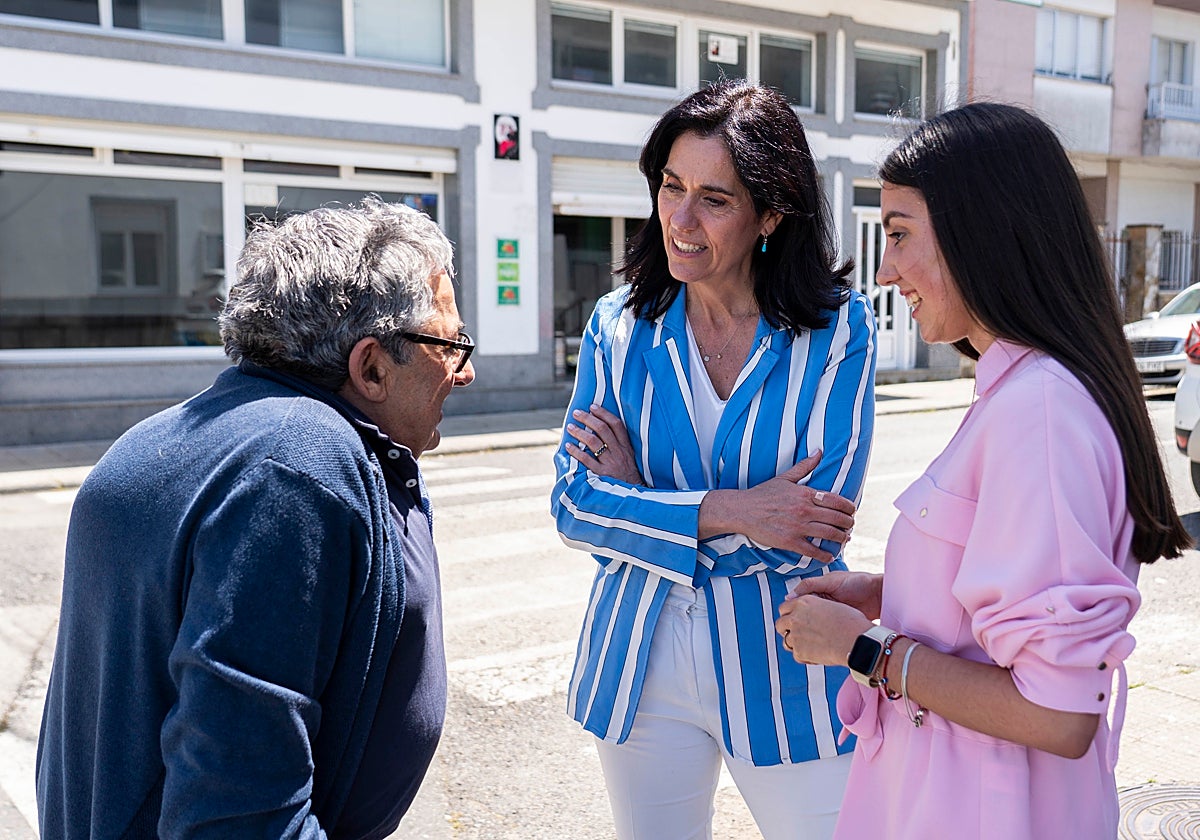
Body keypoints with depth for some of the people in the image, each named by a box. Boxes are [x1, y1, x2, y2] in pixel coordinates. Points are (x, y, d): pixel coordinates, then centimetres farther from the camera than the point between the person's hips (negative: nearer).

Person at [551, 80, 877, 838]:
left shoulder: (838, 330, -10)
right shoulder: (620, 325, -3)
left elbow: (816, 522, -16)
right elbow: (573, 506, -8)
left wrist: (637, 495, -11)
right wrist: (725, 512, -21)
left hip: (787, 663, -2)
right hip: (642, 660, 3)